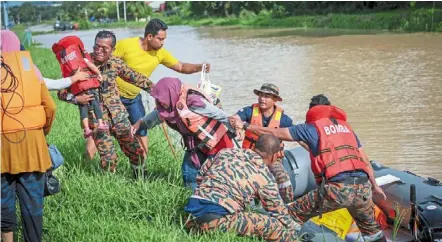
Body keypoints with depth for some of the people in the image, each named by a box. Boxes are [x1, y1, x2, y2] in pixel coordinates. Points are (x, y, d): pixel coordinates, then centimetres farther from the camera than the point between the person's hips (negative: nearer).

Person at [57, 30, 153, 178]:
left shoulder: (116, 63, -2)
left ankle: (141, 178, 32)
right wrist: (76, 99, -24)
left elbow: (135, 78, 15)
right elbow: (62, 91, -8)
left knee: (135, 151, 7)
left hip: (117, 114, 3)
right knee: (108, 158, -6)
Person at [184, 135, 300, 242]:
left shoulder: (225, 152, 20)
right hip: (217, 218, -6)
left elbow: (200, 176, 27)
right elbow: (279, 210, 15)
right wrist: (293, 226, 32)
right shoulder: (265, 176, 7)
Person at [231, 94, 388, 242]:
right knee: (371, 228, 27)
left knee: (294, 215, 9)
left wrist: (244, 126, 24)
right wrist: (374, 186, 33)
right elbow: (364, 161, 24)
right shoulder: (346, 127, 24)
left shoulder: (311, 128, 11)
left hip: (337, 188, -5)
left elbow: (273, 133, 14)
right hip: (363, 188, 5)